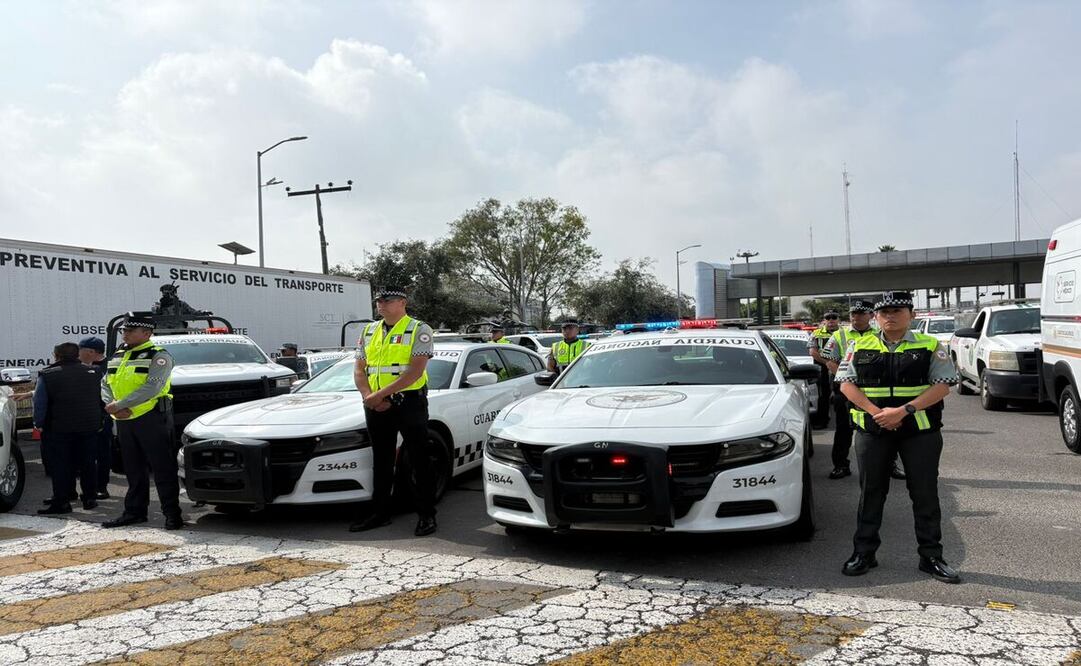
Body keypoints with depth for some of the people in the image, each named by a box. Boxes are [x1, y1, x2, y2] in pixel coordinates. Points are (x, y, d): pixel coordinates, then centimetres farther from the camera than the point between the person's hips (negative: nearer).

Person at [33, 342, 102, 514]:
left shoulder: (47, 376, -7)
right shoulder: (93, 373, 2)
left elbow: (39, 403, -6)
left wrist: (38, 424, 2)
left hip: (58, 429, -3)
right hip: (89, 427, 3)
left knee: (59, 466, 4)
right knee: (87, 463, 13)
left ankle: (61, 503, 4)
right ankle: (90, 498, 19)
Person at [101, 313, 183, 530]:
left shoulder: (159, 356, -7)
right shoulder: (117, 356, 17)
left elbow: (152, 388, -19)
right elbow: (105, 385, 15)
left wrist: (119, 404, -20)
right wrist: (112, 406, -5)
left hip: (152, 419, -7)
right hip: (124, 421, 7)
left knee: (162, 468, -4)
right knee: (133, 470, 15)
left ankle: (172, 513, 1)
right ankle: (134, 511, 25)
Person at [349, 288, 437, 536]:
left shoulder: (418, 330, -4)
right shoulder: (369, 331, 15)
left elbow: (415, 370, -15)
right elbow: (359, 370, 12)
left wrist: (381, 394, -19)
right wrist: (370, 397, -7)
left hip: (409, 403, -6)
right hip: (376, 407, 6)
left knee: (419, 461, 0)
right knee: (381, 462, 13)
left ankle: (426, 515, 8)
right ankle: (379, 513, 24)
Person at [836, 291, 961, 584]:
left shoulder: (930, 347, 2)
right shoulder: (860, 347, 6)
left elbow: (942, 385, -7)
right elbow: (847, 383, 0)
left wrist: (904, 410, -18)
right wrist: (875, 412, -14)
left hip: (920, 430, -1)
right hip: (872, 430, 1)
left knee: (925, 493, 6)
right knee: (871, 491, 8)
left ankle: (931, 556, 18)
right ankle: (863, 552, 18)